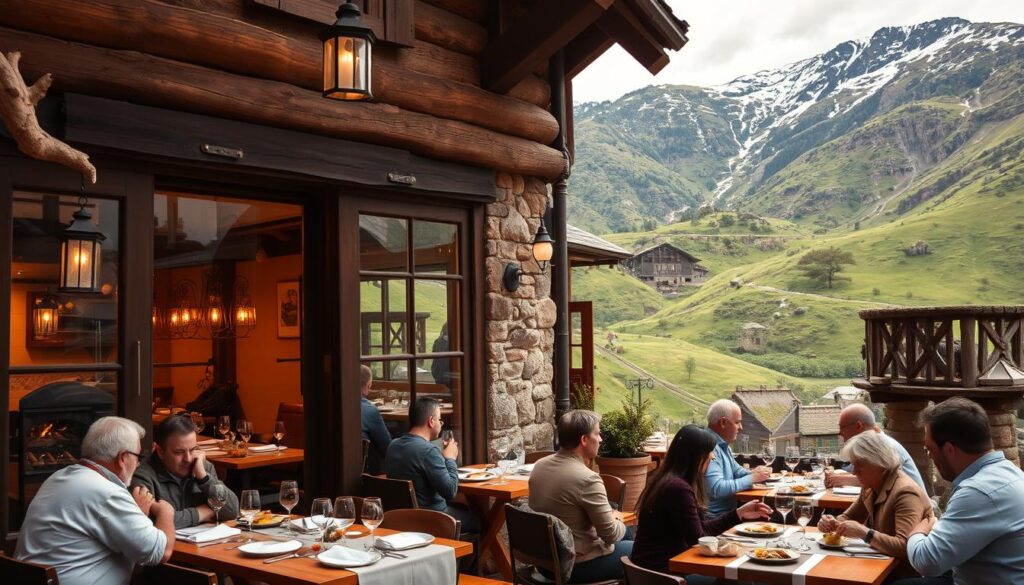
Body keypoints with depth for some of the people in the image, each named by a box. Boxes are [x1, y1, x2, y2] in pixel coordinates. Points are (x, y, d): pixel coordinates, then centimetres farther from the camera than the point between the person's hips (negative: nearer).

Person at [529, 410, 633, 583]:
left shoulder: (539, 466, -2)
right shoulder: (587, 479, -27)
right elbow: (611, 535, -21)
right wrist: (618, 522, 2)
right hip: (576, 565, -8)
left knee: (626, 534, 26)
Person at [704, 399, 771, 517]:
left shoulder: (723, 445, 14)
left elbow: (737, 471, 25)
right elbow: (717, 489, -29)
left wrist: (753, 473, 3)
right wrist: (752, 478, -18)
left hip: (729, 511, 10)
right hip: (715, 518, -10)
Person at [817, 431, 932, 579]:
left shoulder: (905, 492, -22)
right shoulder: (870, 488, 4)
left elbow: (905, 547, -32)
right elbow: (848, 517, 16)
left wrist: (864, 532, -35)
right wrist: (833, 523, -5)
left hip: (906, 575, -7)